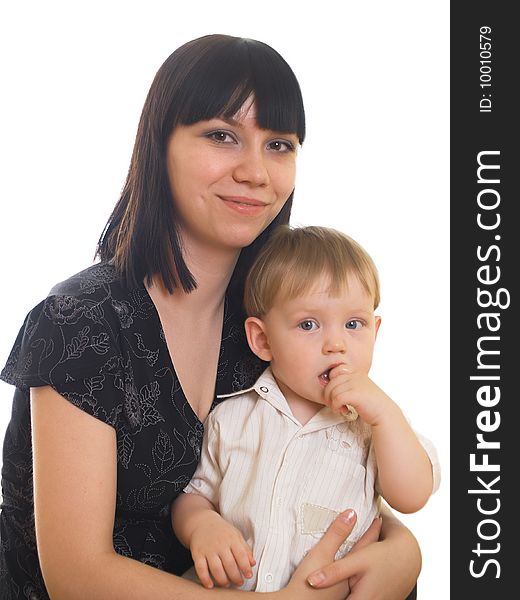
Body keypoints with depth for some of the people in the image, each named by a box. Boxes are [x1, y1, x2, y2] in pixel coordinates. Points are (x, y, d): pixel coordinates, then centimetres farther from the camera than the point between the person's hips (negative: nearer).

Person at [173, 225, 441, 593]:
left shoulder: (371, 424, 5)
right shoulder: (230, 419, 7)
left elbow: (412, 497, -5)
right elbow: (193, 494, 12)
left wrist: (384, 412, -14)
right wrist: (200, 525, -10)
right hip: (228, 588, 1)